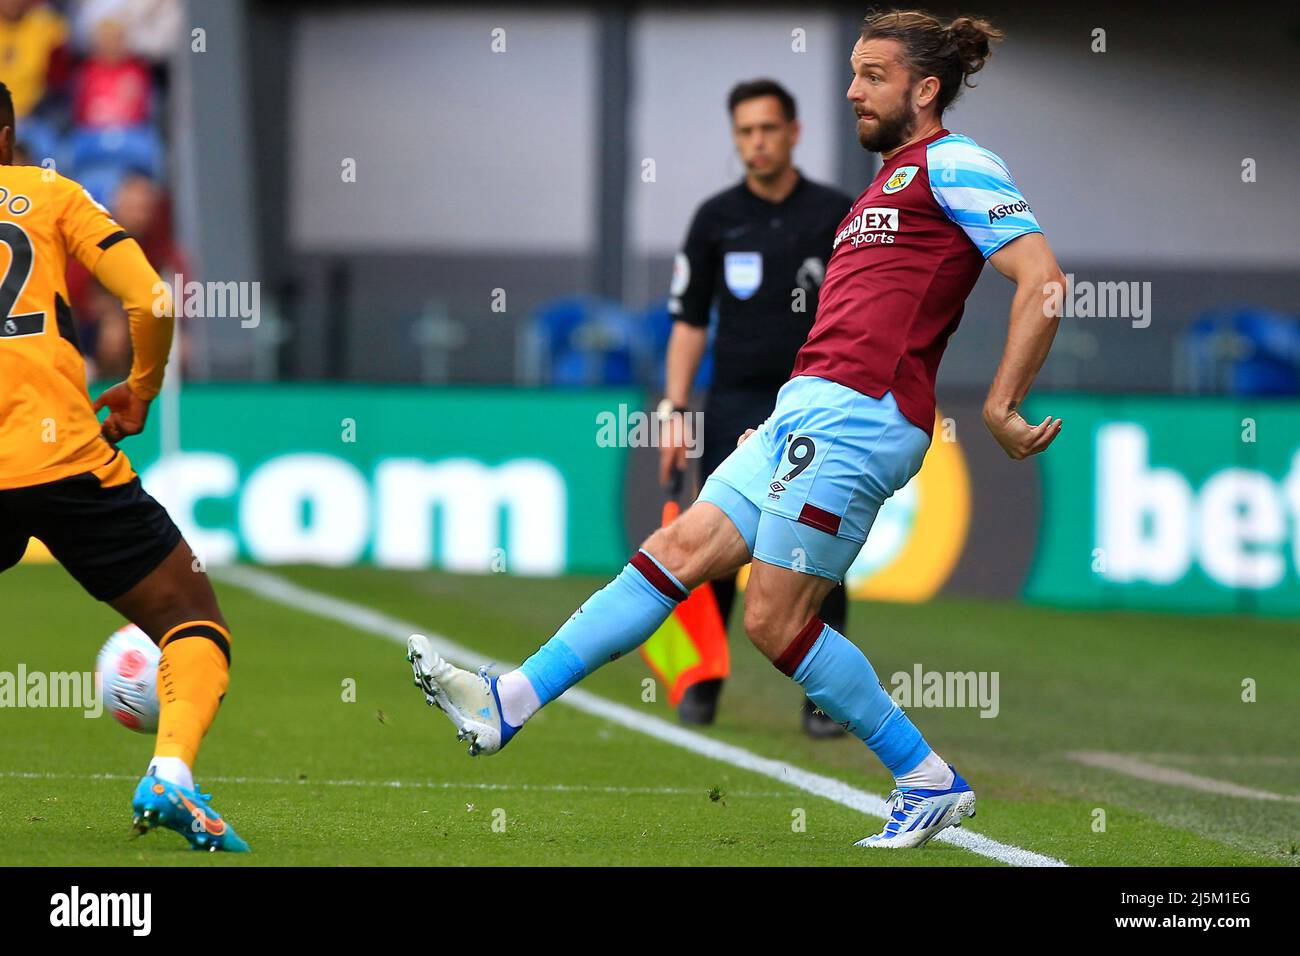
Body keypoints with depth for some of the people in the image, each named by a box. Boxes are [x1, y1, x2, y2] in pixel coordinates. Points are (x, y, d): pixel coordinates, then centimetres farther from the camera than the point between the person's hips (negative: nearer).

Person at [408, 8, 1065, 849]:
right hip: (808, 409, 9)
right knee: (680, 551, 4)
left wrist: (1000, 409, -15)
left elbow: (1043, 280, -14)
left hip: (854, 416, -9)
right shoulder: (891, 180, 23)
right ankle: (509, 702, 1)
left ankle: (928, 781, 1)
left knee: (777, 621, -8)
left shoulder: (953, 165, -5)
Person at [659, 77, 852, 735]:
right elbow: (689, 321, 8)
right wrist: (674, 410, 1)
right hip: (734, 405, 1)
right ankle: (701, 682, 11)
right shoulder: (716, 219, 6)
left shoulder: (837, 215, 2)